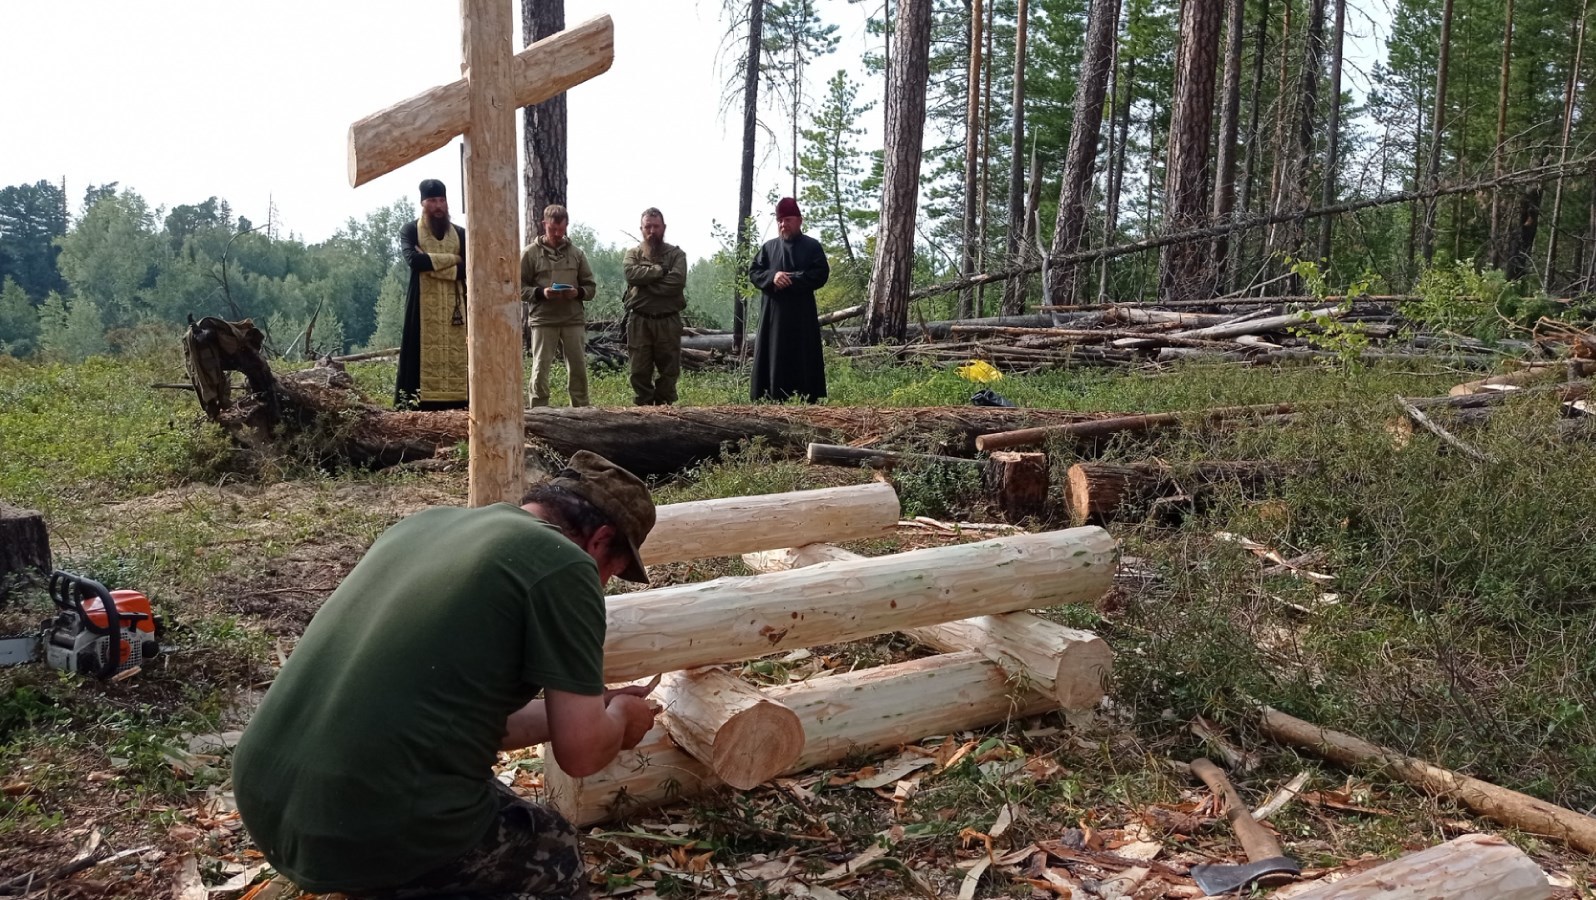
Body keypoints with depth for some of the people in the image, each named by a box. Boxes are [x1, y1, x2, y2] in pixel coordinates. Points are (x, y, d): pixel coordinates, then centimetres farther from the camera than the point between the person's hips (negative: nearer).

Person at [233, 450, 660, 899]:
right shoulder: (563, 563, -7)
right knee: (553, 849, 19)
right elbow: (580, 753, -4)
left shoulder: (425, 522, 16)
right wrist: (619, 716, 19)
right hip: (376, 831, -8)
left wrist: (584, 710, 34)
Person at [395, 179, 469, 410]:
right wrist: (451, 259, -8)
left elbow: (468, 269, -1)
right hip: (423, 307, -3)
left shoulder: (460, 234, 13)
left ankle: (457, 405, -1)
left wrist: (432, 264, -9)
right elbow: (413, 260, -13)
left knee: (456, 357, -2)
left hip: (455, 307, 3)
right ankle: (416, 406, -9)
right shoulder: (410, 231, 6)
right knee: (423, 358, -8)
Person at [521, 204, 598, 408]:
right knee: (540, 369, -2)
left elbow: (591, 286, 13)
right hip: (543, 320, -2)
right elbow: (518, 287, 2)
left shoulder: (576, 253, 10)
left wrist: (578, 292, -9)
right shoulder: (530, 253, 3)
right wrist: (541, 293, -15)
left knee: (578, 368, 4)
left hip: (574, 319, 2)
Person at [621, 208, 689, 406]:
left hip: (668, 321, 0)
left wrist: (646, 282, -11)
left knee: (669, 371, 4)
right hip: (639, 321, 1)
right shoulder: (633, 254, 9)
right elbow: (632, 273, -13)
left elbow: (677, 281, -13)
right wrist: (660, 270, -12)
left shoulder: (676, 254, 5)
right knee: (640, 371, 3)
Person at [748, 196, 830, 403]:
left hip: (801, 312, -3)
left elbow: (821, 275, -5)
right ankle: (771, 400, 2)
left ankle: (806, 400, -3)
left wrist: (791, 279, -14)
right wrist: (772, 276, -12)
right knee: (772, 356, 0)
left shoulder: (812, 246, 5)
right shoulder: (769, 246, 15)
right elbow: (753, 272, 8)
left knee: (803, 357, -4)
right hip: (772, 311, 3)